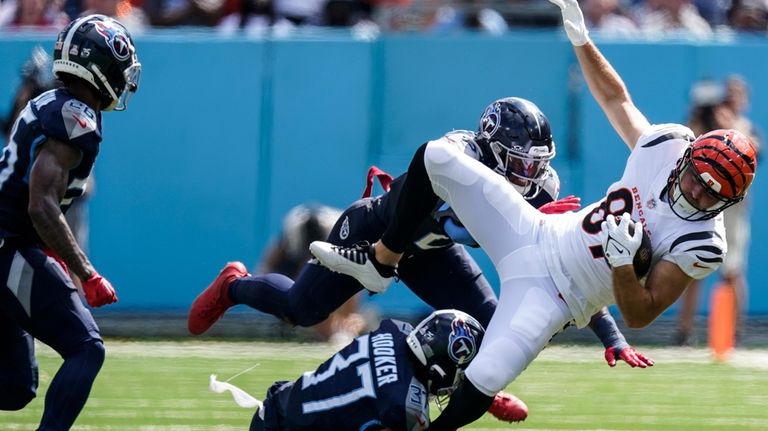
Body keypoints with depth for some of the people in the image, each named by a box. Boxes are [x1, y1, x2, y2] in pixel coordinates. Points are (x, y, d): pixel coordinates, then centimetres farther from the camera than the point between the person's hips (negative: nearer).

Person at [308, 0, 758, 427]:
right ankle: (380, 263, 19)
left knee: (482, 382, -30)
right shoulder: (666, 144, -10)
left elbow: (639, 315, -20)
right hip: (538, 233, 6)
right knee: (436, 157, 0)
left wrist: (622, 260, -37)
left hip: (551, 295, -6)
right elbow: (615, 96, 9)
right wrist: (580, 37, 1)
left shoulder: (700, 245, -22)